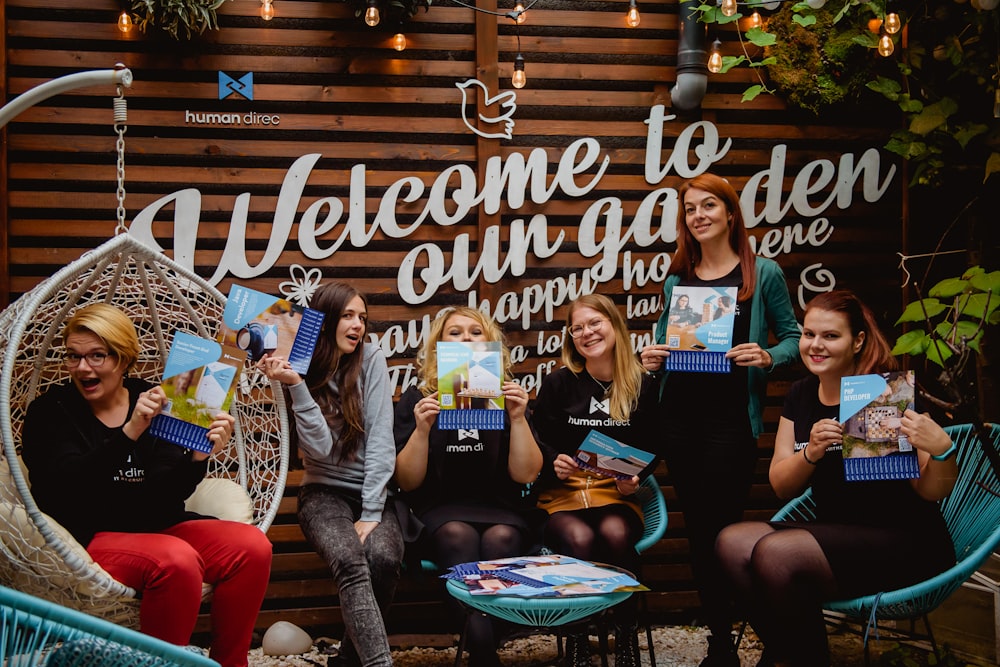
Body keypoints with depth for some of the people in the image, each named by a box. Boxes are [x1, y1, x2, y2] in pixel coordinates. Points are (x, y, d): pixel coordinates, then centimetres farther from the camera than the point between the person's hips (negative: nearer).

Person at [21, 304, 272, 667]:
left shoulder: (153, 403, 8)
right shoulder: (50, 412, 1)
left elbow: (166, 494, -2)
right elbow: (68, 489, -18)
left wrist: (198, 456, -23)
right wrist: (130, 432, -29)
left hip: (157, 527, 5)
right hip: (88, 538, -4)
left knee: (252, 545, -18)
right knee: (177, 560, -33)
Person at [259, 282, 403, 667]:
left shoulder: (371, 359, -1)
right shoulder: (299, 370, 0)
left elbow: (380, 438, -8)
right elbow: (319, 447, -14)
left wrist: (371, 514, -15)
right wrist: (294, 385, -22)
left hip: (375, 491, 1)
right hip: (325, 494, -1)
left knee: (383, 557, -30)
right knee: (350, 561, -32)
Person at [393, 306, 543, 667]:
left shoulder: (508, 396, 7)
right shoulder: (417, 398, 4)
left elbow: (525, 474, -1)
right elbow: (408, 482, -1)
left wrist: (518, 418, -15)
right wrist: (422, 429, -17)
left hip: (502, 510, 1)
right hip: (440, 511, -1)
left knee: (499, 538, -33)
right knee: (459, 536, -34)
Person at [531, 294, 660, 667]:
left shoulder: (643, 385, 7)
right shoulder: (559, 383, 4)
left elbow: (649, 449, 12)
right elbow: (538, 442, 7)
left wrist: (634, 479, -7)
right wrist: (554, 463, -14)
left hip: (617, 495, 1)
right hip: (562, 493, 0)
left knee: (615, 534, -34)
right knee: (580, 539, -34)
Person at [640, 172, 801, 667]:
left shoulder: (763, 273, 1)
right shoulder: (677, 279, 11)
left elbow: (793, 338, 3)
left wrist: (767, 357, -17)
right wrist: (652, 359, -3)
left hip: (731, 418, -4)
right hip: (679, 416, 5)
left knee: (720, 530, -6)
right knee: (697, 531, 9)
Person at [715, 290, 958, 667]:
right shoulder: (800, 396, 7)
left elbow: (931, 491, -12)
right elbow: (781, 486, 3)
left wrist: (942, 450, -33)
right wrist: (810, 453, -17)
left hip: (905, 542, -6)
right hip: (834, 537, 6)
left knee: (775, 553, -27)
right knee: (733, 543, -15)